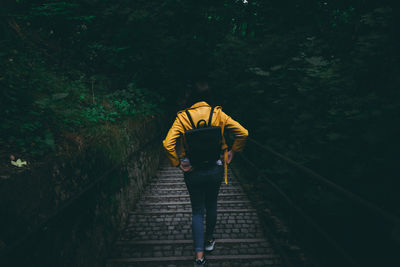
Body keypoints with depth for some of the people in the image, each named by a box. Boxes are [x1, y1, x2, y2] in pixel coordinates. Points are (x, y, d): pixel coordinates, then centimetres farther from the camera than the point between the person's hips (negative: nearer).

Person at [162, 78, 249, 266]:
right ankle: (209, 241, 40)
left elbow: (168, 143, -20)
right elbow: (243, 133, -9)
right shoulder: (218, 114, -6)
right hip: (215, 169, 1)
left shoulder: (182, 117, -10)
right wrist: (233, 151, 4)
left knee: (197, 211, 10)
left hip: (193, 171, -1)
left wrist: (177, 163, -9)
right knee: (211, 206, 22)